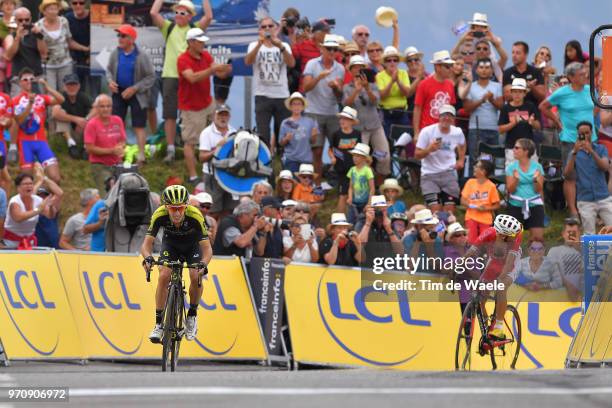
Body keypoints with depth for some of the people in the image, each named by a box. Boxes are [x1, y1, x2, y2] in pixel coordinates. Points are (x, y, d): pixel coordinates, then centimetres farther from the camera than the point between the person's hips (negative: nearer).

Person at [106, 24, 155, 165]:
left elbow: (151, 77, -11)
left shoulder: (141, 56, -14)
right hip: (119, 92, 4)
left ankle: (141, 156, 4)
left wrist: (134, 89, -18)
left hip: (137, 94, -4)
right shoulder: (115, 53, -3)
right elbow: (109, 69, 13)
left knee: (139, 126, 0)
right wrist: (110, 81, -9)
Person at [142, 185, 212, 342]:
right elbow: (147, 243, -31)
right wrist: (148, 257, -53)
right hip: (170, 243, 1)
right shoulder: (159, 215, -34)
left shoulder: (195, 216, -37)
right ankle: (159, 324, -11)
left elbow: (207, 248, -36)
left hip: (192, 245, -1)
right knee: (164, 276, -20)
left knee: (196, 276, -22)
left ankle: (192, 316, 3)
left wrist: (203, 263, -56)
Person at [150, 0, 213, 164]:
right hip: (170, 76, 1)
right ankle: (170, 149, 6)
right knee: (169, 114, 2)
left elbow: (208, 17, -8)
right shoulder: (168, 28, 10)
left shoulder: (195, 29, 7)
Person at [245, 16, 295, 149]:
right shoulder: (255, 46, 6)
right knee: (262, 134, -6)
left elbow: (291, 63, -10)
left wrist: (281, 47, -26)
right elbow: (248, 61, -14)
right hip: (262, 96, -1)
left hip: (282, 95, 1)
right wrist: (260, 44, -29)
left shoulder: (284, 46, 8)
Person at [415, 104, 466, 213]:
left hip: (449, 173, 3)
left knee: (450, 210, -3)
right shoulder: (427, 132, -11)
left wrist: (461, 160, 12)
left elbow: (462, 145, 25)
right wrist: (429, 149, -26)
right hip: (430, 175, -3)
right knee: (436, 210, -16)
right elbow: (417, 155, -8)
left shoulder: (457, 133, -1)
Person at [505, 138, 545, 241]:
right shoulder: (511, 167, 2)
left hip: (534, 205, -1)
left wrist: (536, 180, -21)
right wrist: (515, 179, -20)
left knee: (538, 237, -7)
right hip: (516, 205, 1)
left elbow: (538, 190, -1)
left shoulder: (537, 167, 0)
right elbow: (510, 190, -2)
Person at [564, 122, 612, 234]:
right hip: (585, 201, 0)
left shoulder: (601, 149, 6)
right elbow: (566, 173, -8)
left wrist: (591, 151, -25)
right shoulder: (575, 153, 6)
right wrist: (574, 153, -21)